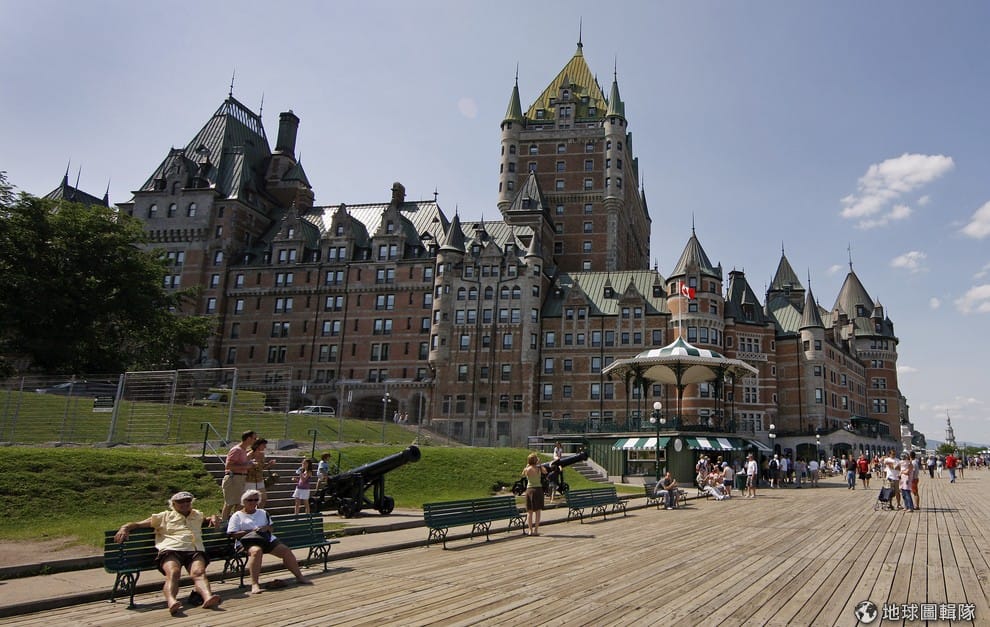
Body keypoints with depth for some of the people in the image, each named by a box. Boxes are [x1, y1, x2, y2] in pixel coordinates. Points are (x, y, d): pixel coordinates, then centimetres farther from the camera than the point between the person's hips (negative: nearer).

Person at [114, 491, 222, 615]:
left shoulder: (197, 515, 36)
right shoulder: (164, 516, 26)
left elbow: (207, 519, 55)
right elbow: (138, 524, 23)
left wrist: (213, 518, 31)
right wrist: (124, 528, 4)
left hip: (195, 550, 1)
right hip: (170, 550, -1)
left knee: (199, 572, -32)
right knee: (173, 573, -36)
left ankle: (208, 597, -59)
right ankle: (171, 601, -60)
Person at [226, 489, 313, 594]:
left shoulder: (263, 513, 25)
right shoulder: (237, 516, 10)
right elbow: (233, 534, -2)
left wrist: (266, 528, -2)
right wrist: (250, 531, -11)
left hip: (267, 539, 5)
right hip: (249, 541, -5)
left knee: (286, 551, -14)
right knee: (256, 551, -41)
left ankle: (299, 576, -1)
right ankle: (254, 584, -44)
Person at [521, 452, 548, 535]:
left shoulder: (527, 469, -6)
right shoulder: (539, 469, -8)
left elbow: (523, 475, 16)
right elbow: (545, 472, 12)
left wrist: (527, 465, 13)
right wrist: (540, 464, 15)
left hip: (529, 489, 1)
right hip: (538, 489, -1)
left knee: (529, 512, 9)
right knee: (537, 511, 5)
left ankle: (530, 530, 9)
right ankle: (536, 530, 4)